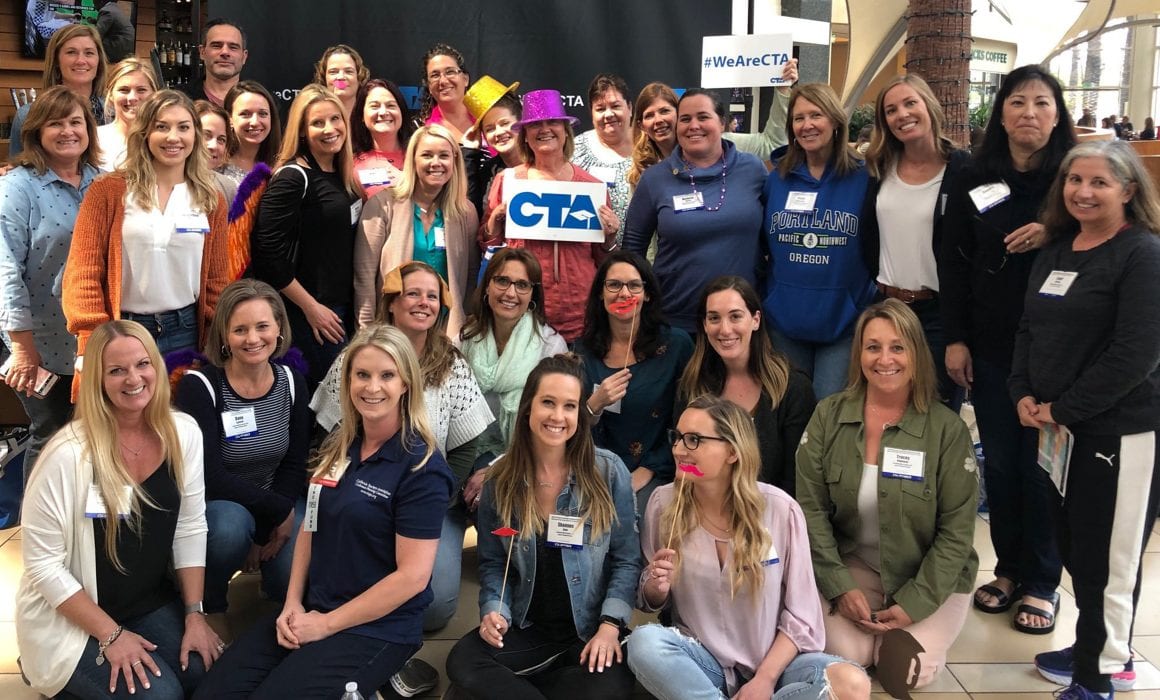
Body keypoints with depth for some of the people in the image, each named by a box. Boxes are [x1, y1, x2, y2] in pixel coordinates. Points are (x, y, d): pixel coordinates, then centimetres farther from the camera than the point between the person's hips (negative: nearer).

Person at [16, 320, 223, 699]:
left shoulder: (183, 432, -8)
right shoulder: (68, 454, -23)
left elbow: (190, 529, 0)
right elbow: (43, 563, -17)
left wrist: (194, 615, -3)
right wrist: (111, 635, -16)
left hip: (152, 604, 5)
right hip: (70, 620, -5)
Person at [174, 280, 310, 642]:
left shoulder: (291, 382, -3)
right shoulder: (198, 385, -17)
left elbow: (294, 466, 1)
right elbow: (211, 477, -22)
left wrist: (267, 534, -12)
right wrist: (279, 511, -19)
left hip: (278, 502, 3)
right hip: (212, 503, -3)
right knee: (230, 525, -38)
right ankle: (212, 609, -6)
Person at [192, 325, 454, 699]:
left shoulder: (421, 469, -15)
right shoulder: (337, 447, 6)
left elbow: (413, 575, -18)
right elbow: (311, 527, 13)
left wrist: (326, 625, -13)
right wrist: (293, 603, -1)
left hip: (377, 627, -6)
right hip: (310, 611, 6)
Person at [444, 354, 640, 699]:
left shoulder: (609, 471, -6)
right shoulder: (500, 480, 1)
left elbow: (626, 560, -4)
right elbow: (493, 563, 7)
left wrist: (610, 626, -15)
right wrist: (493, 610, -12)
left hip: (591, 630, -1)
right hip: (526, 630, 2)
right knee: (462, 662, -26)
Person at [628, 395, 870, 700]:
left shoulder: (779, 510, -11)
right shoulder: (664, 503, -6)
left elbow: (800, 614, -5)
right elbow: (652, 602, 8)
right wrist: (656, 588, -15)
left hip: (773, 661, -1)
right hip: (703, 661, 1)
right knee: (643, 641, -31)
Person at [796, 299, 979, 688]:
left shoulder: (947, 429, -13)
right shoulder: (828, 416, -7)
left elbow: (957, 531, -10)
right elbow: (811, 509, -5)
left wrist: (915, 603, -15)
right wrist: (839, 586, -13)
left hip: (931, 578, -1)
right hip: (852, 567, 1)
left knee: (909, 670, -20)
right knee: (845, 655, -21)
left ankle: (919, 627, 14)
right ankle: (869, 622, 13)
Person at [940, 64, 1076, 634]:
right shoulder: (975, 181, 6)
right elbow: (954, 263, 5)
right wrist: (954, 339, 0)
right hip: (990, 345, 3)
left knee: (1042, 462, 2)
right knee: (999, 460, 9)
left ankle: (1042, 581, 17)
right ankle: (1009, 568, 25)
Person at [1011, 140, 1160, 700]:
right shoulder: (1054, 251, 12)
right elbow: (1029, 329, 15)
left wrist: (1062, 409, -16)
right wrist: (1024, 395, -1)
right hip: (1060, 429, 7)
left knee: (1107, 556, 2)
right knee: (1073, 545, 16)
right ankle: (1098, 650, 33)